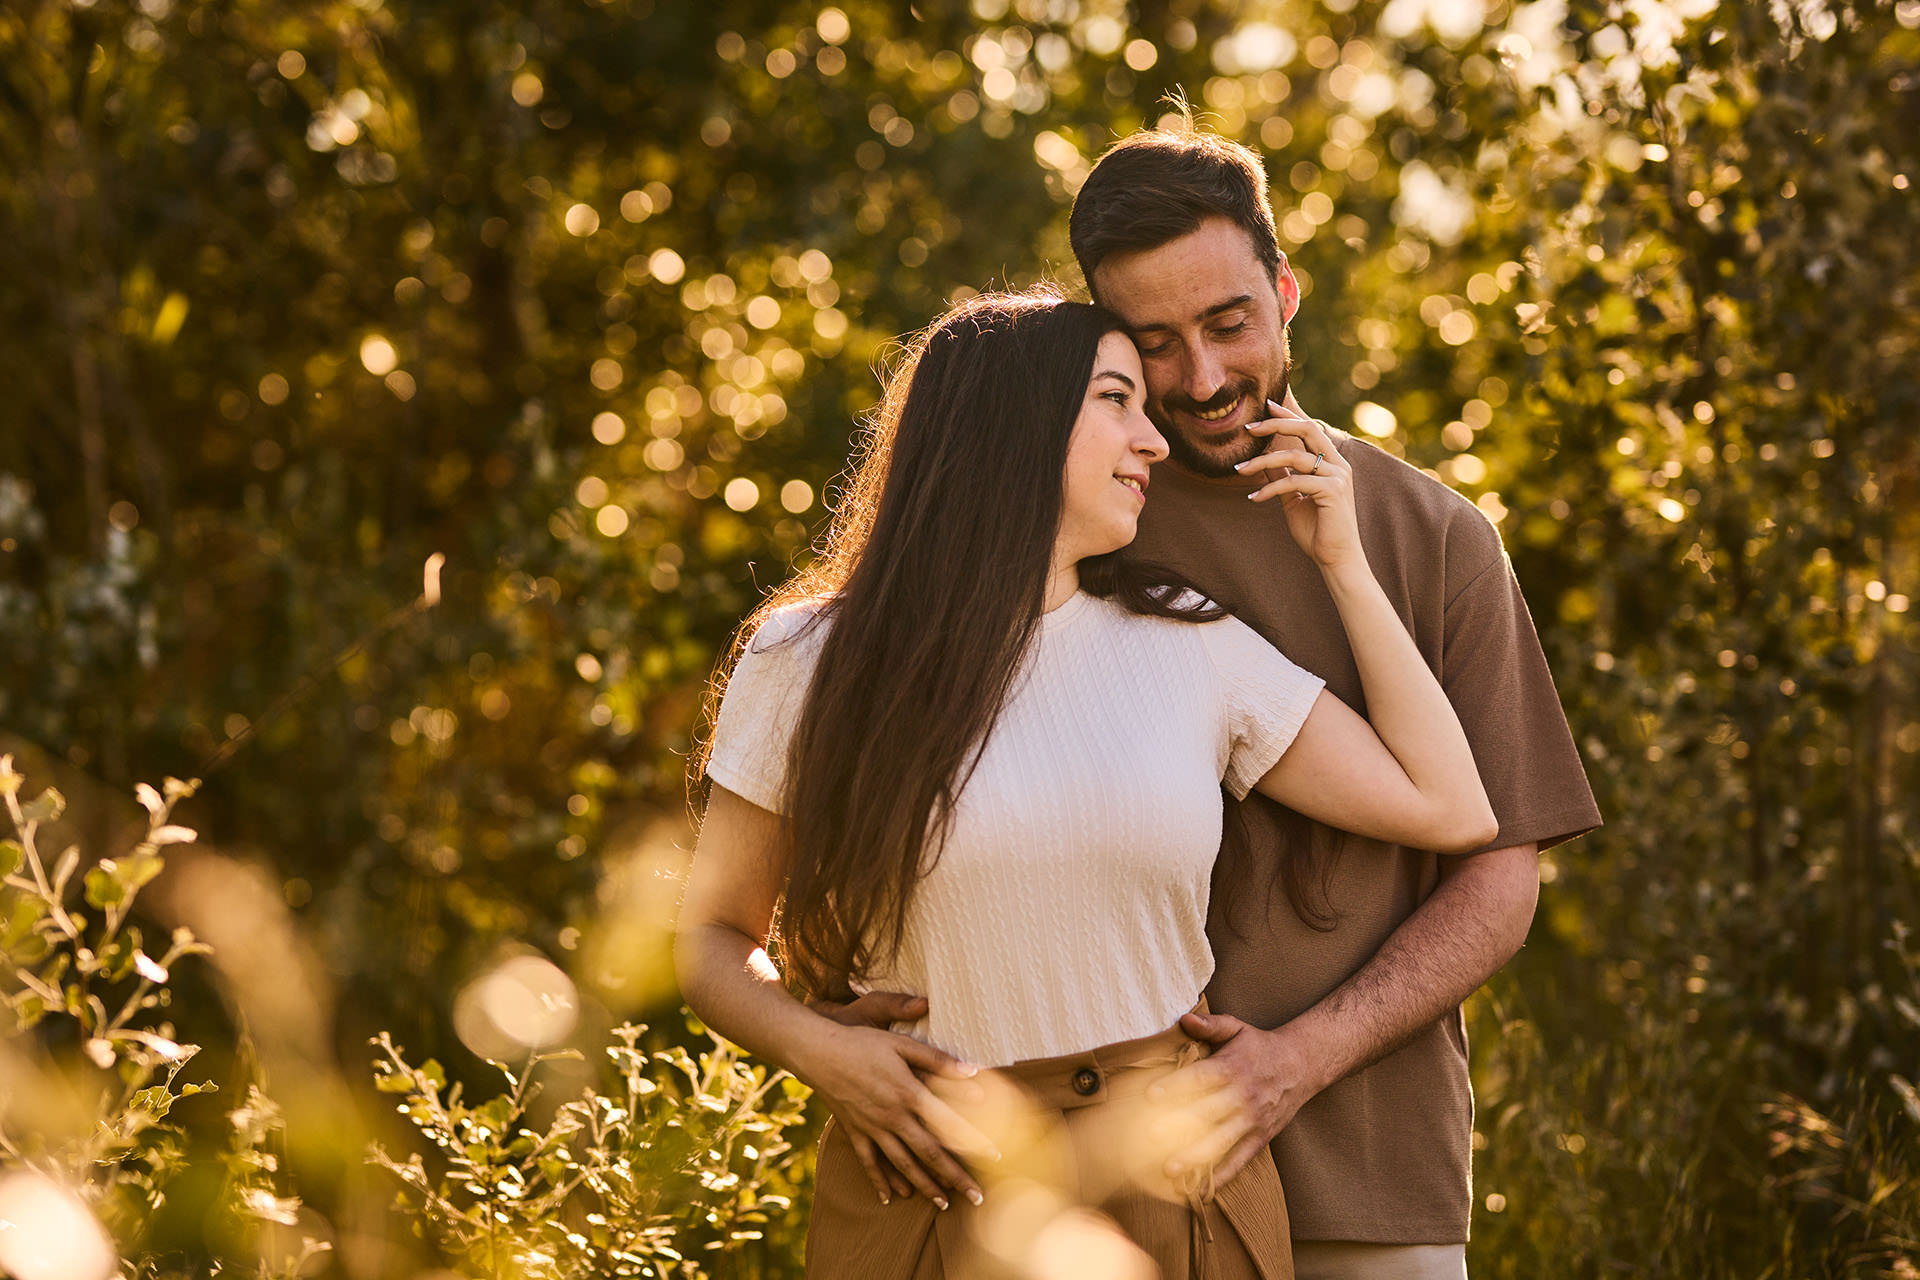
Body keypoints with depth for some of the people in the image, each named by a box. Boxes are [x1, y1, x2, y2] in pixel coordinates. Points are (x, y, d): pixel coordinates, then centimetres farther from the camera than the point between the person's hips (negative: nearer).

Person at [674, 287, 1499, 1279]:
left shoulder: (1190, 645, 4)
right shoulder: (811, 665, -2)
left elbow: (1452, 810, 3)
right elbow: (714, 940, 5)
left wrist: (1341, 564, 5)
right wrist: (824, 1054, -15)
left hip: (1178, 1198, 2)